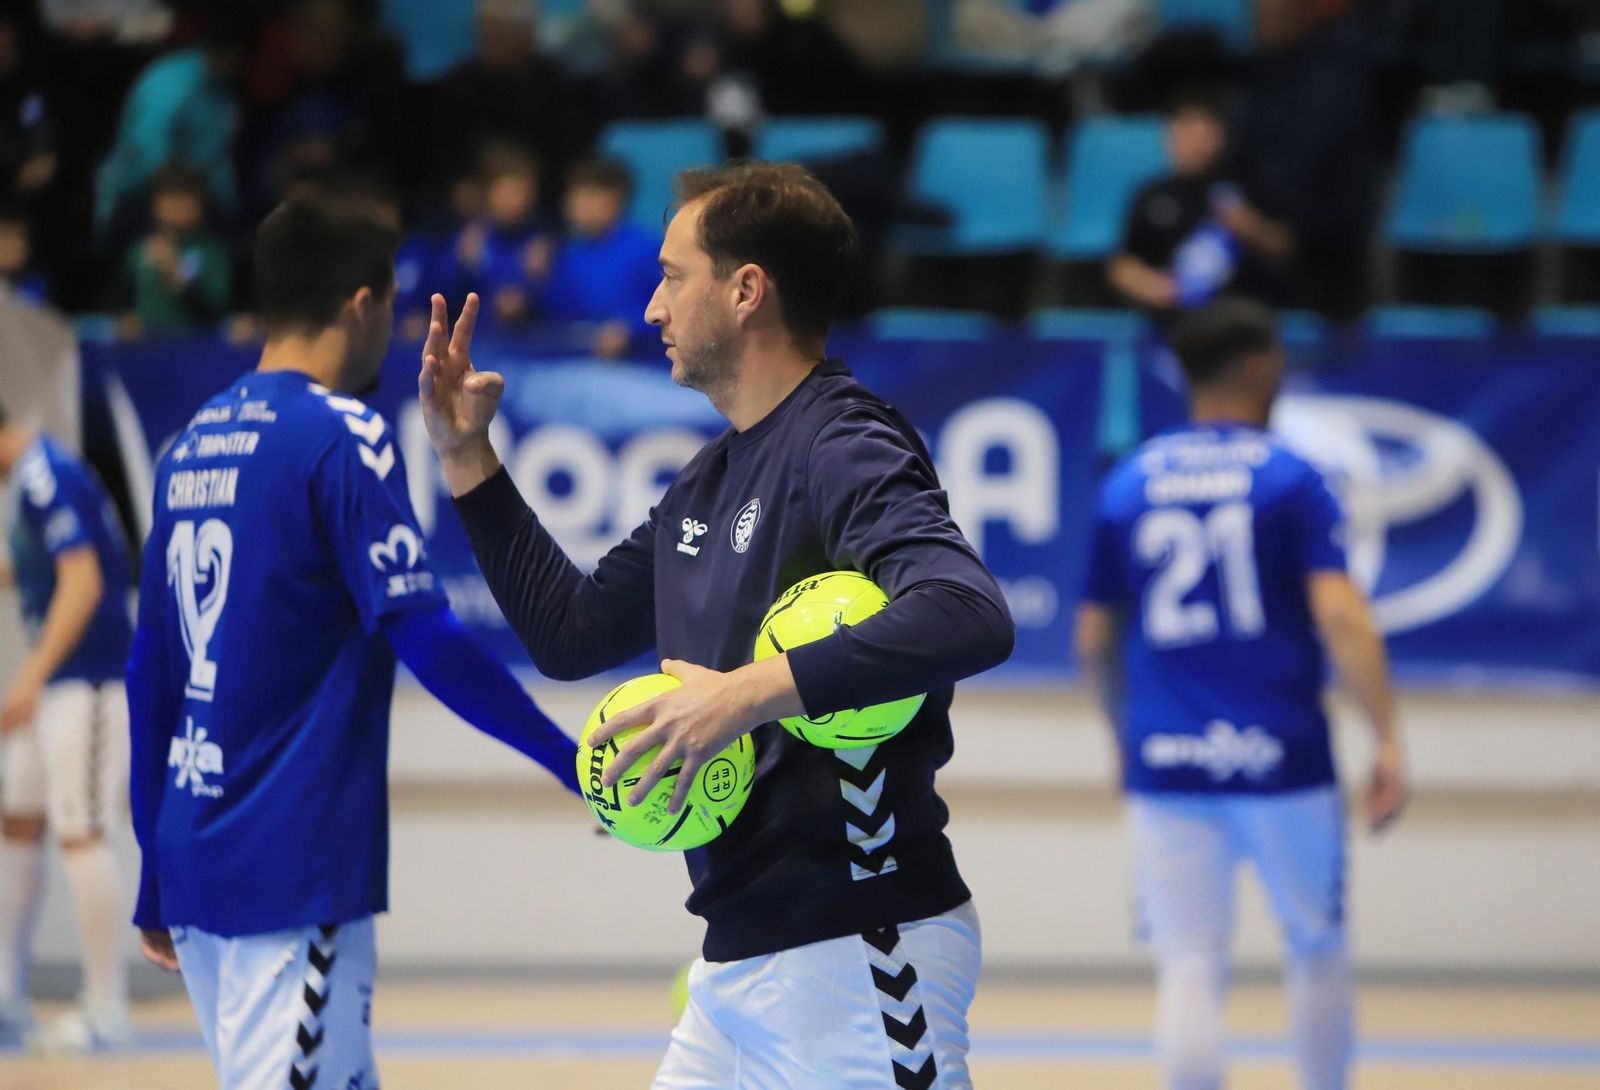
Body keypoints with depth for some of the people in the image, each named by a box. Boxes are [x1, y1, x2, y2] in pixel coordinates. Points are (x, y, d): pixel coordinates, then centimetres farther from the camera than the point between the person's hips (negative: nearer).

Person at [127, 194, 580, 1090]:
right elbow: (425, 638, -16)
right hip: (297, 873, -8)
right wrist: (569, 758, -7)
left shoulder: (193, 444, 13)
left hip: (197, 862, 8)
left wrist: (156, 883, 22)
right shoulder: (344, 437, -10)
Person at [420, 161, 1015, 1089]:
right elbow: (568, 632, 26)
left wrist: (749, 694, -33)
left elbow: (973, 618, -30)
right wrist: (467, 455, 21)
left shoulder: (842, 448, -13)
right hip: (739, 959, 9)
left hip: (859, 954, -9)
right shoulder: (707, 483, 17)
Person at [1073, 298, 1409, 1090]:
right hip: (1280, 758, -2)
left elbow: (1094, 639, 11)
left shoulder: (1126, 486, 7)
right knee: (1318, 948, 16)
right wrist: (1387, 741, -15)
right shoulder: (1292, 481, -3)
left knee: (1189, 969, 0)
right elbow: (1340, 615, -14)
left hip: (1164, 765, 2)